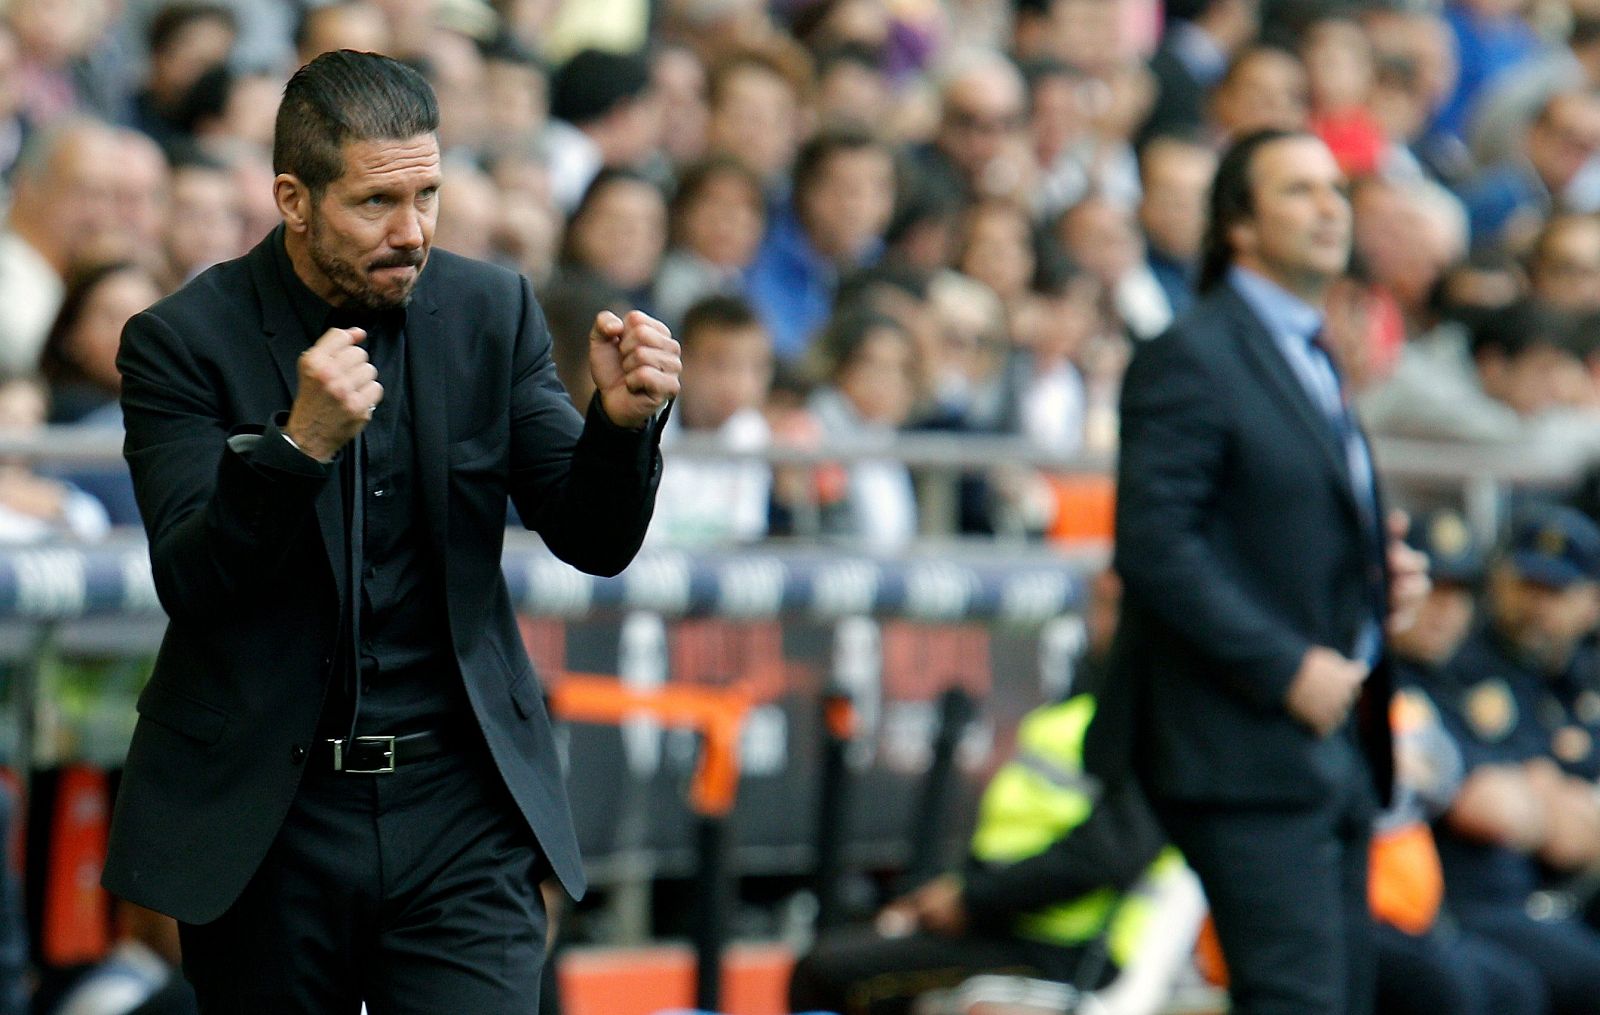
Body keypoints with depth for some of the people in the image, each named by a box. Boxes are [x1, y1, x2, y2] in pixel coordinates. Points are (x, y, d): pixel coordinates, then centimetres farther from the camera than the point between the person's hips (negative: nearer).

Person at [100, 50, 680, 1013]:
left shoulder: (492, 311, 3)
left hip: (460, 817, 1)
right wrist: (301, 442, -30)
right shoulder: (183, 341, -6)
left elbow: (592, 541, 3)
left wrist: (622, 421, -17)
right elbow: (190, 582, -15)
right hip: (266, 816, -1)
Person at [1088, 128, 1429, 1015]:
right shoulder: (1189, 359, -9)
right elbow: (1154, 547, -18)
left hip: (1337, 742, 10)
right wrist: (1286, 667, -21)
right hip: (1247, 747, -9)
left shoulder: (1312, 360, 21)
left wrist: (1385, 576, 9)